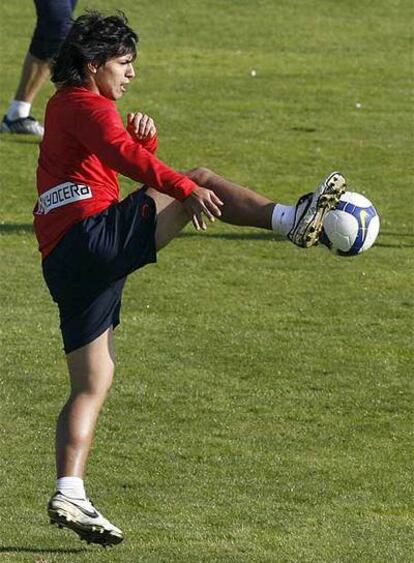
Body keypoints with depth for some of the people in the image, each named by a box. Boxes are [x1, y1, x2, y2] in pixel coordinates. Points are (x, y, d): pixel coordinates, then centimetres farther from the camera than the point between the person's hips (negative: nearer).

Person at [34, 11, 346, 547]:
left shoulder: (66, 106, 28)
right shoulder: (87, 105, -2)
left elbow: (133, 154, 29)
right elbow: (123, 156, -22)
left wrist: (144, 138, 6)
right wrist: (187, 188, -34)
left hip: (64, 262, 9)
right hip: (94, 234, -9)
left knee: (92, 383, 6)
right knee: (203, 182, -10)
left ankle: (69, 494, -3)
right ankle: (292, 219, -25)